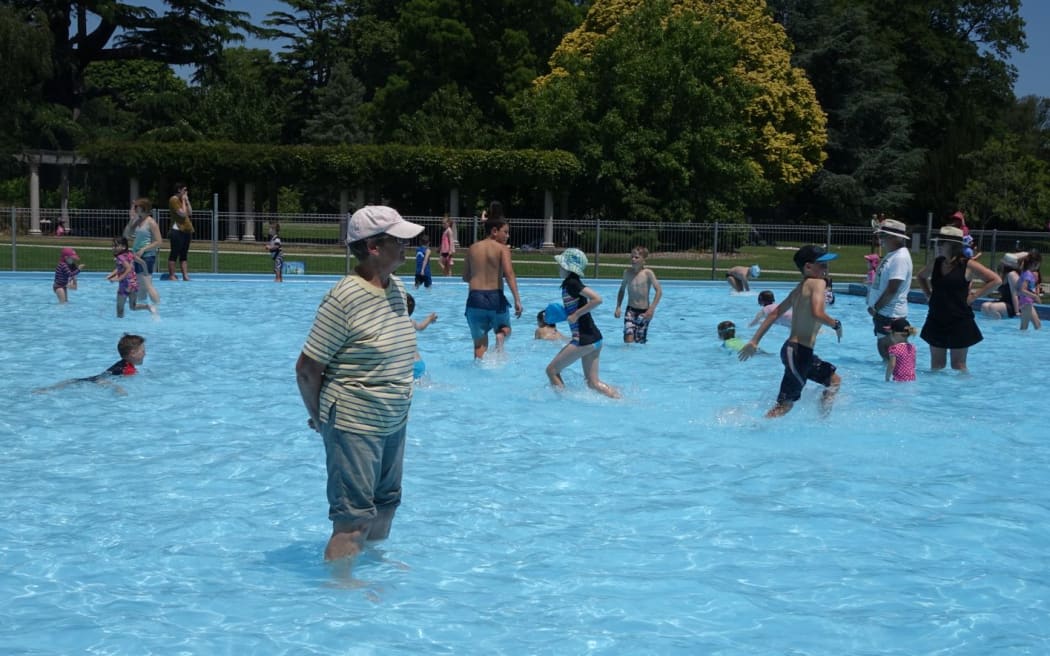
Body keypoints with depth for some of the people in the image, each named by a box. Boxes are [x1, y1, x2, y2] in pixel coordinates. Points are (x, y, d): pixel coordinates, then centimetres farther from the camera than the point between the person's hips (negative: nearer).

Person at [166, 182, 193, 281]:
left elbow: (190, 213, 12)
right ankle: (171, 276, -5)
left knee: (184, 254, 7)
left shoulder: (183, 200, 19)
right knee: (175, 253, -6)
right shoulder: (174, 199, -8)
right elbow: (183, 213, -15)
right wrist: (184, 201, -6)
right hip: (177, 230, -9)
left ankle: (185, 276, 5)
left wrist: (187, 201, 9)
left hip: (186, 230, 9)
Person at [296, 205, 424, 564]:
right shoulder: (344, 299, -21)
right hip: (354, 426, -8)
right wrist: (319, 416, -3)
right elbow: (307, 368, -16)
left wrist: (397, 405, 17)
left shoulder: (397, 289, 5)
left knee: (386, 501, 22)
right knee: (354, 516, -4)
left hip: (393, 421, 9)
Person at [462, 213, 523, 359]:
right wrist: (517, 299, -22)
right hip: (495, 298, -3)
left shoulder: (472, 248, 11)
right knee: (505, 330, 22)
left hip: (475, 298, 3)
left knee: (480, 343, 11)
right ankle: (501, 335, -12)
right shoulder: (502, 249, -2)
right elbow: (509, 273, -17)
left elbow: (465, 277, 16)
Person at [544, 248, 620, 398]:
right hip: (593, 338, 9)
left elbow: (597, 299, -25)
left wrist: (576, 314, -19)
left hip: (584, 339, -9)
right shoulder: (572, 283, 14)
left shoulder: (571, 283, -13)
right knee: (593, 382, 10)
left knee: (552, 370, 2)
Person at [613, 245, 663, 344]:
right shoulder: (627, 272, 3)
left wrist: (652, 309, -21)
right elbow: (622, 290, 16)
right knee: (628, 339, -16)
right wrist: (618, 307, 7)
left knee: (640, 342, 3)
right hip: (630, 310, 2)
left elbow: (659, 290, -13)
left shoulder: (648, 273, -9)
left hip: (643, 312, -2)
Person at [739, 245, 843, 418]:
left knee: (834, 380, 24)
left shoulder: (798, 289, 15)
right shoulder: (817, 283, -10)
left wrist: (754, 341, 20)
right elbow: (817, 313, -28)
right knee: (785, 404, -6)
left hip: (792, 350, 10)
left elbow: (774, 314, 18)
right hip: (799, 352, -10)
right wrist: (836, 324, -9)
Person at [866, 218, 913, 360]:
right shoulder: (892, 255, 13)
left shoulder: (900, 257, -18)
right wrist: (875, 307, 10)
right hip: (883, 312, 10)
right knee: (883, 346, 15)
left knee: (886, 347, -6)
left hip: (891, 314, -10)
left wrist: (875, 307, -14)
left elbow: (892, 289, -23)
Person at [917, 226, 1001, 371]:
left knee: (958, 366, 1)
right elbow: (921, 277, 27)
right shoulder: (936, 264, 6)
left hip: (959, 321, -5)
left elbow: (996, 280, -10)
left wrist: (974, 296, -12)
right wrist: (928, 294, 12)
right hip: (936, 320, 5)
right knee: (936, 365, 9)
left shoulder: (967, 265, -9)